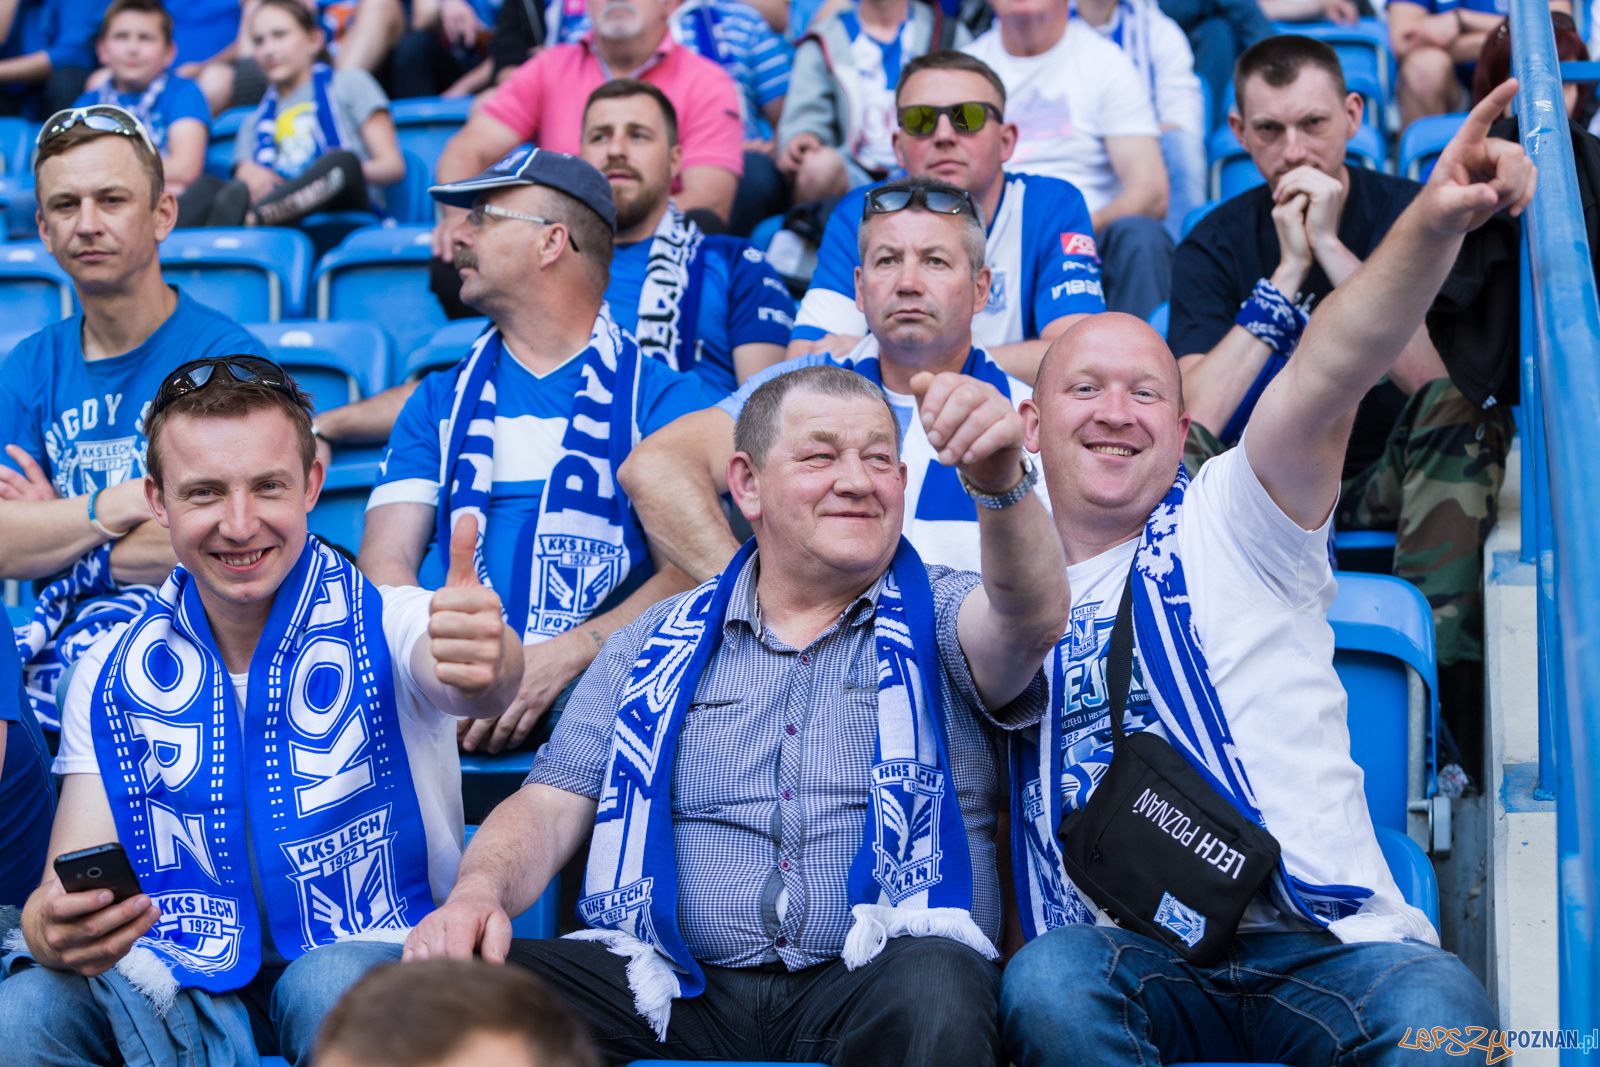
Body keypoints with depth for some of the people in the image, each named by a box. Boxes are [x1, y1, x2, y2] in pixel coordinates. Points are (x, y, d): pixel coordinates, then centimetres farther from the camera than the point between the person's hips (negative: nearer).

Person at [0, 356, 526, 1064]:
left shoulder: (386, 624, -7)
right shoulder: (113, 678, 4)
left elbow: (465, 675, -32)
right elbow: (68, 891, -1)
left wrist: (486, 663, -59)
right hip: (184, 989, 3)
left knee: (334, 984, -38)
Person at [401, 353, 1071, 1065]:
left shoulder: (942, 621, 10)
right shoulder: (657, 644, 17)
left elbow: (1030, 618, -13)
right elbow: (551, 806, 13)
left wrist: (1000, 480, -35)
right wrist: (480, 890, -11)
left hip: (873, 978, -1)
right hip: (678, 993, 1)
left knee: (934, 992, -37)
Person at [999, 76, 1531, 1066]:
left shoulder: (1226, 526, 10)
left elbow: (1328, 378, -10)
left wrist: (1432, 225, -26)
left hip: (1320, 941, -2)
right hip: (1122, 956, 2)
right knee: (1046, 984, -33)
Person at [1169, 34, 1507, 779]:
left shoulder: (1409, 214, -7)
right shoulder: (1215, 245, -3)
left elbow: (1434, 380, -23)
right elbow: (1196, 421, -18)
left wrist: (1330, 248, -23)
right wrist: (1287, 272, -19)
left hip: (1388, 485, 0)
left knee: (1463, 412, -32)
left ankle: (1451, 659, -36)